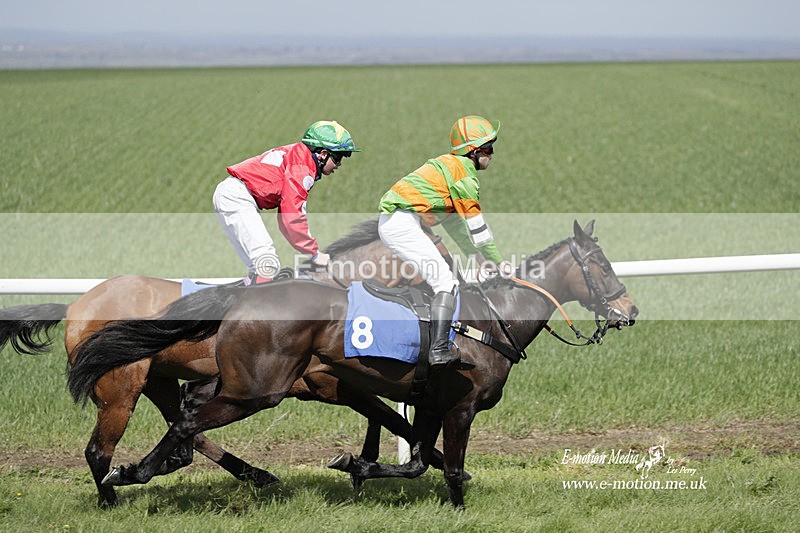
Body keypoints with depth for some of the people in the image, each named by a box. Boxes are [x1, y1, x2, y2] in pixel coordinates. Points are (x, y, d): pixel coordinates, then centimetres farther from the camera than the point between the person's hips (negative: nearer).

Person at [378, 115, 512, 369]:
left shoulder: (448, 165, 24)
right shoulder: (463, 168, -7)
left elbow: (455, 223, 30)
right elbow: (475, 224, -6)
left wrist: (480, 258, 29)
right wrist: (497, 262, 2)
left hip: (389, 223, 10)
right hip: (402, 223, -10)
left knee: (446, 281, 19)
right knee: (447, 283, -14)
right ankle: (439, 351, -24)